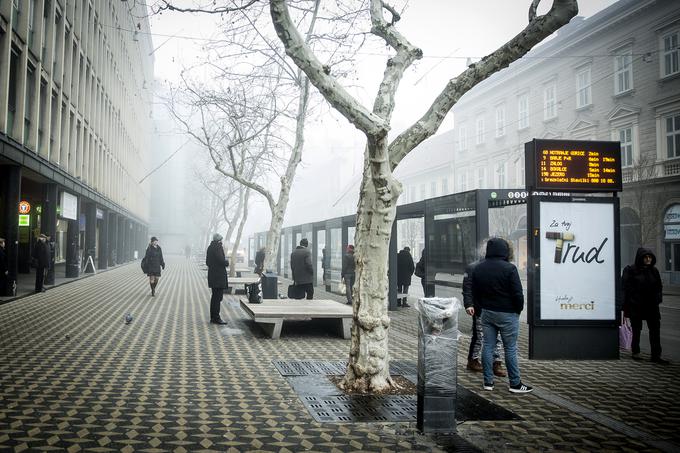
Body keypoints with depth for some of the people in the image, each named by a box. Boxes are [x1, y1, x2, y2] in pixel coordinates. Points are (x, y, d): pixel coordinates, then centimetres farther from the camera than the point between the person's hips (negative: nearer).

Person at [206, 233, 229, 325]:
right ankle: (216, 318, -5)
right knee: (218, 297, -6)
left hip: (212, 275, 10)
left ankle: (213, 317, 21)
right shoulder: (218, 247, -15)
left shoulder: (210, 247, 13)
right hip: (219, 276, -10)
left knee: (215, 296, 16)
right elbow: (222, 260, -21)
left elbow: (207, 262, 19)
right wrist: (227, 262, -2)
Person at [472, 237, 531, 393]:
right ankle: (515, 384, 10)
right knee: (510, 349, 2)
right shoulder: (509, 268, -15)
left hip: (487, 313, 5)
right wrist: (519, 309, 1)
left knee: (487, 346, 9)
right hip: (507, 314, -5)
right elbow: (517, 293, -14)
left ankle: (488, 382, 13)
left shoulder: (478, 269, 4)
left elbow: (475, 294, 10)